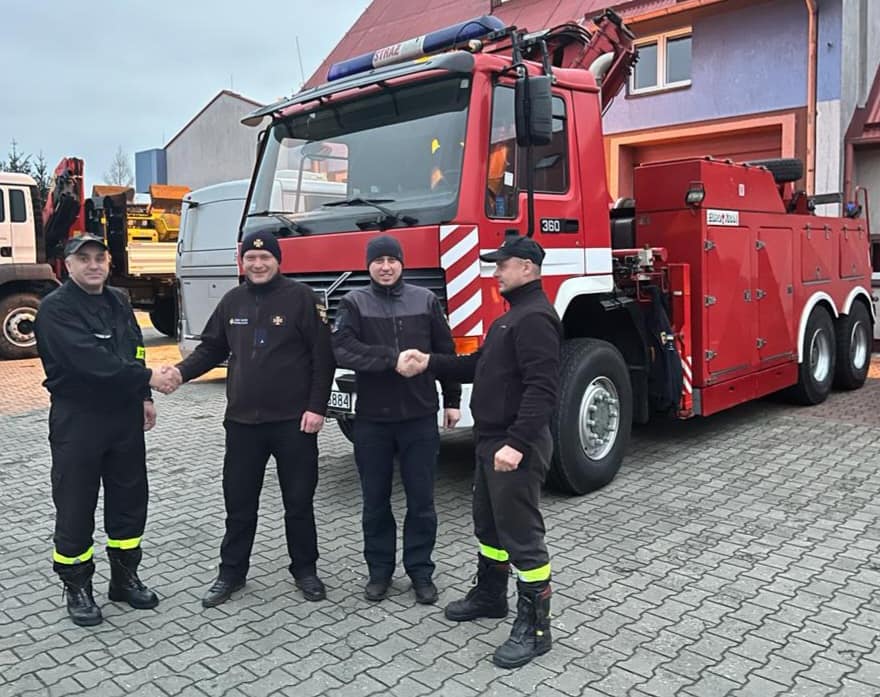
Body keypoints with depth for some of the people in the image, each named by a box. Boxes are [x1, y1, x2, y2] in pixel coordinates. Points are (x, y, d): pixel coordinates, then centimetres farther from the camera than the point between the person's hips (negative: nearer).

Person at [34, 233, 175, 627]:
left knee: (129, 501, 13)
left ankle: (125, 578, 28)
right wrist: (148, 378, -25)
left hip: (125, 417, 7)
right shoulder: (56, 308, -13)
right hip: (77, 420, -6)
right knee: (75, 507, 4)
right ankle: (77, 587, 20)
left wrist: (143, 397, 10)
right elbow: (89, 359, -25)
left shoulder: (118, 302, 10)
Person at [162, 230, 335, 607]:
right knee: (239, 501, 11)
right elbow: (212, 348, 14)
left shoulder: (301, 297, -7)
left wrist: (317, 407, -13)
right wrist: (182, 371, -5)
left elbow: (323, 355, -8)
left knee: (298, 500, 8)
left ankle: (305, 569, 25)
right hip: (242, 420, 4)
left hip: (293, 420, -4)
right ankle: (231, 572, 26)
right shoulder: (232, 301, 8)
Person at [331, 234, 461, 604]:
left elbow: (445, 352, 8)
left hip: (420, 416, 1)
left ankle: (421, 570, 22)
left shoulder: (425, 300, 4)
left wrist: (452, 400, 7)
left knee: (421, 500, 7)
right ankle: (379, 569, 26)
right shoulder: (354, 303, 0)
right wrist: (393, 358, -23)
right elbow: (343, 350, -15)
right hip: (372, 419, 0)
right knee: (376, 501, 11)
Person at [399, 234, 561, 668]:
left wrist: (517, 443, -30)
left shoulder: (535, 318, -17)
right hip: (491, 439, 11)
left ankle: (535, 627, 9)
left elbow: (542, 388, -26)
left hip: (516, 445, -11)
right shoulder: (512, 315, 17)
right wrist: (430, 364, 7)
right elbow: (479, 366, 18)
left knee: (521, 533, -3)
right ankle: (490, 595, 39)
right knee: (489, 522, 21)